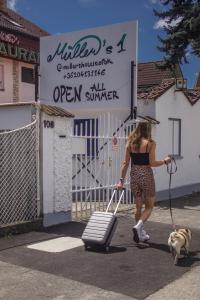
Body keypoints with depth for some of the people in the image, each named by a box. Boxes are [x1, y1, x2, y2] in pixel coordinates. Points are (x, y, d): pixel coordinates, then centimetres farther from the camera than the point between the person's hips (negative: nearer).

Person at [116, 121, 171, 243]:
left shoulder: (130, 143, 5)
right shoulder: (150, 143, -7)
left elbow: (126, 163, 3)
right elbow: (152, 163, -12)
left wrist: (122, 180, 4)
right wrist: (165, 161, 5)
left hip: (134, 175, 5)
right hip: (146, 175, -4)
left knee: (138, 207, 15)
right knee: (149, 206, 8)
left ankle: (141, 234, 22)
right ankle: (138, 226, -15)